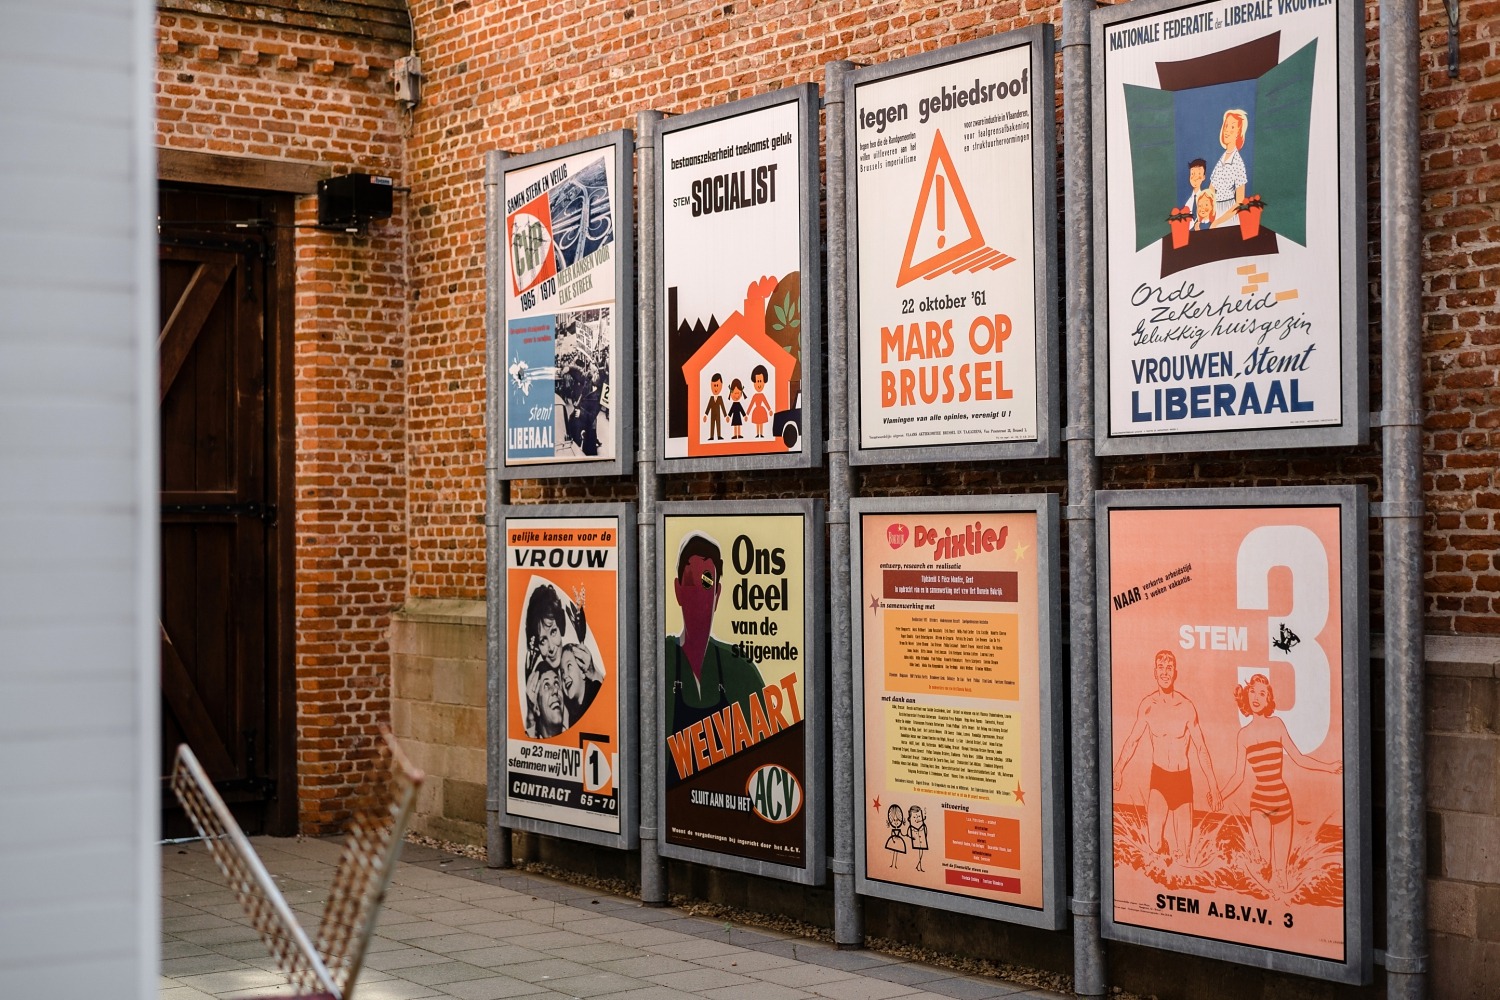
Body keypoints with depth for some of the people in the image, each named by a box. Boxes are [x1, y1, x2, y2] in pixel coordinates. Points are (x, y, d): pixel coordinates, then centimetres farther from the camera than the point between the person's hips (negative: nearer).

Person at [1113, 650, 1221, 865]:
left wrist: (1213, 786, 2)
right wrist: (1118, 769, 2)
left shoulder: (1186, 707, -7)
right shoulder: (1147, 705, -2)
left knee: (1183, 846, 0)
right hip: (1158, 777, 0)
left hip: (1183, 778, 0)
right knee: (1154, 828, -25)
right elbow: (1132, 740, 11)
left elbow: (1201, 749, 1)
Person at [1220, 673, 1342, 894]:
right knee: (1267, 865, -12)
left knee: (1281, 870, 1)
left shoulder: (1276, 724, 1)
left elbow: (1299, 758, 2)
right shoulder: (1244, 734, 5)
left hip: (1282, 801, 0)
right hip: (1259, 802, 0)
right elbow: (1238, 776, 8)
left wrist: (1329, 767, -6)